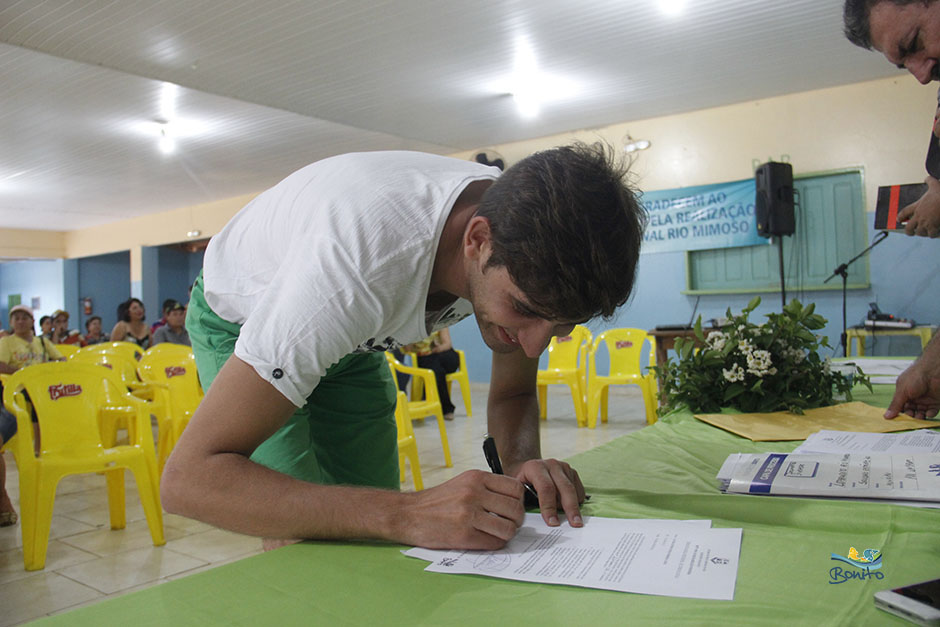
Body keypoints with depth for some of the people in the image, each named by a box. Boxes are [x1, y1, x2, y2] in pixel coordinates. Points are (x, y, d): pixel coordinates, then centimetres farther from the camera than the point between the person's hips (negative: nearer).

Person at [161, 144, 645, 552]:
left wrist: (522, 460, -30)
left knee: (371, 543, 1)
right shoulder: (358, 259, -45)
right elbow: (187, 478, -44)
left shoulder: (526, 239, -24)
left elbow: (513, 392, -7)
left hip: (354, 338, 5)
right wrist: (406, 514, -53)